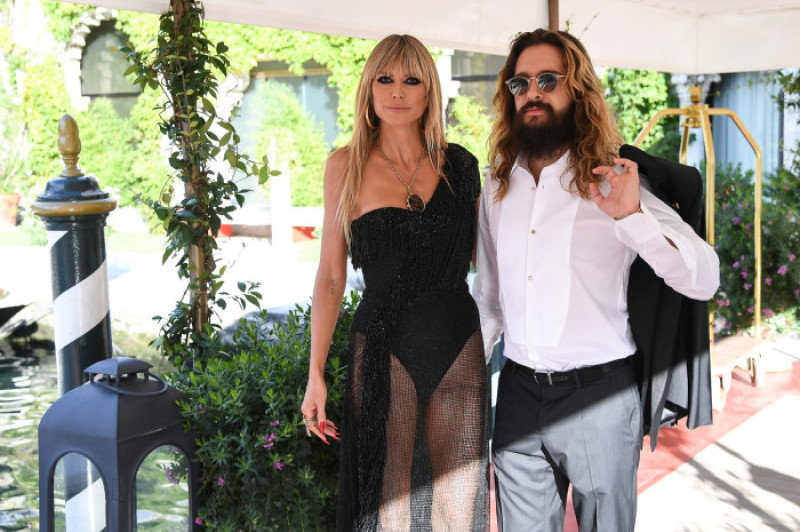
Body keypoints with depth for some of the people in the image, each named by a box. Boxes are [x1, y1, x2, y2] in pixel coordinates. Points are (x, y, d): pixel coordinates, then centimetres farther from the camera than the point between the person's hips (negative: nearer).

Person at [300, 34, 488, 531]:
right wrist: (316, 373, -1)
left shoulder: (460, 164, 5)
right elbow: (331, 276, 2)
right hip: (384, 345, -2)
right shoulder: (348, 165, 1)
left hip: (459, 345, 2)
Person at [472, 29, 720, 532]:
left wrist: (632, 216, -27)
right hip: (519, 396, 3)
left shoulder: (612, 184, -6)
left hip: (597, 396, -3)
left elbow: (704, 279, -14)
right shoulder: (497, 190, 7)